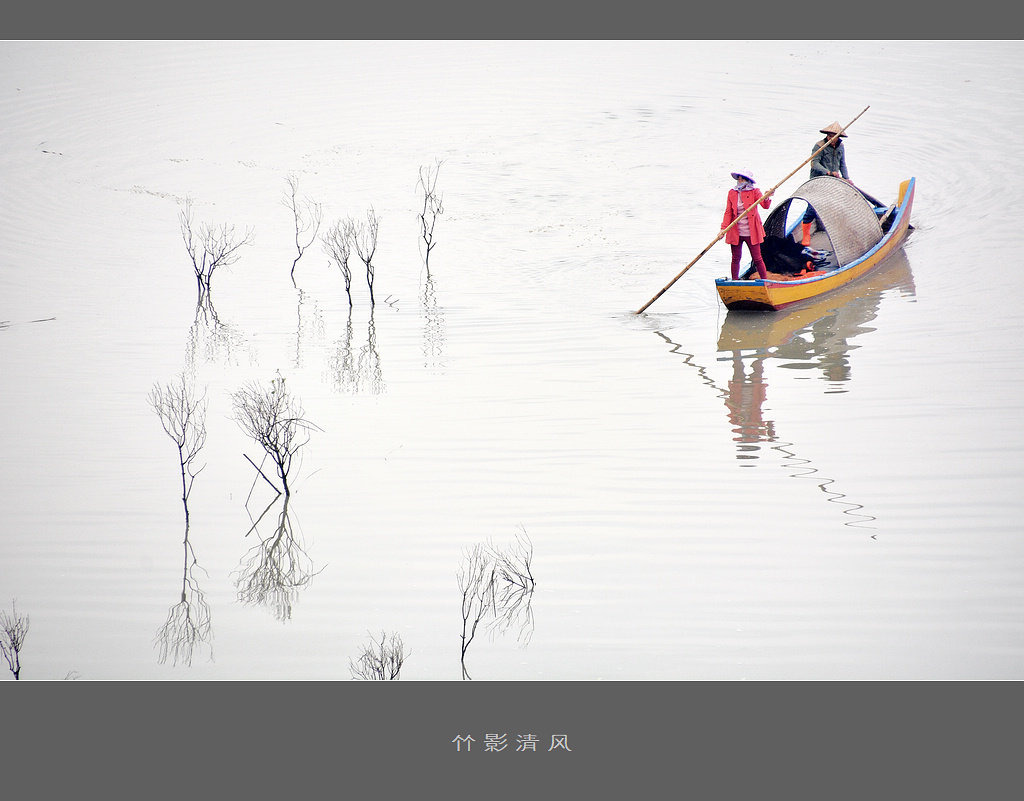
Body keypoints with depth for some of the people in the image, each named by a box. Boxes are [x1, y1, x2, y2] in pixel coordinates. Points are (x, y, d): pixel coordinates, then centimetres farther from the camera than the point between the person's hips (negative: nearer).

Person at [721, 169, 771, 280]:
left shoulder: (754, 192, -3)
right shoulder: (732, 193, 4)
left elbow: (765, 205, -16)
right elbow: (728, 212, 2)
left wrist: (766, 198, -40)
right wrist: (723, 228, -9)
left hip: (751, 232, -2)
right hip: (736, 232, 2)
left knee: (757, 259, 1)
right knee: (736, 259, 8)